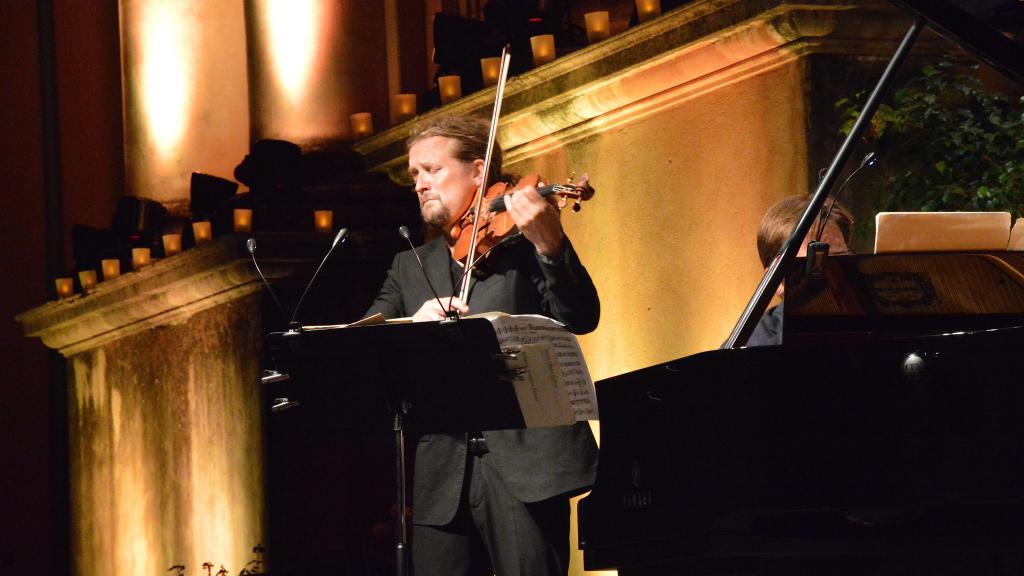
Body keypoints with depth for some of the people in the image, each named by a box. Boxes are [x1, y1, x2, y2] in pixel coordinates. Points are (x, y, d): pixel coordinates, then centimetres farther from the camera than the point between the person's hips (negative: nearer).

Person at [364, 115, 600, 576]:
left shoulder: (523, 240, 7)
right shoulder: (410, 266, 21)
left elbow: (581, 319, -8)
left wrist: (549, 245, -26)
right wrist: (412, 322, -14)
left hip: (523, 461, -4)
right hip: (440, 474, 4)